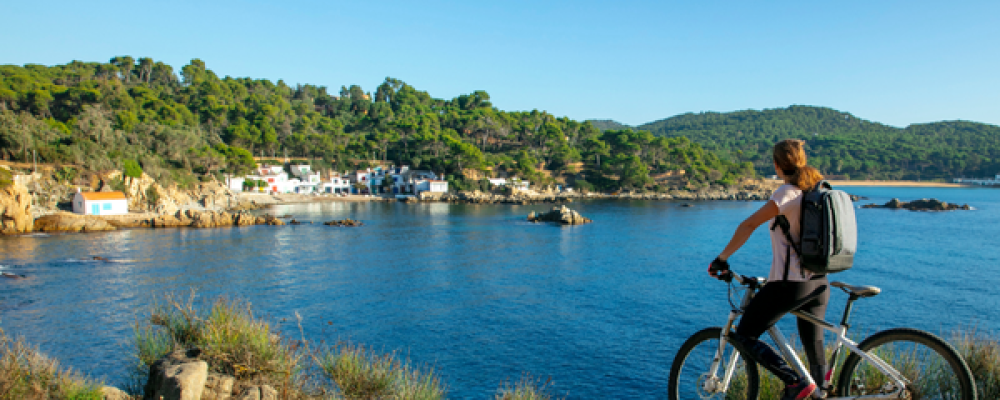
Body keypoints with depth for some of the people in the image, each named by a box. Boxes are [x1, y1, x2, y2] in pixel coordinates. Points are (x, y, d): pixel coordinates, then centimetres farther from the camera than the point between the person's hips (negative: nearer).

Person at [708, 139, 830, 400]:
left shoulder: (788, 192, -12)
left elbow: (749, 225, -18)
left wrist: (721, 258, -10)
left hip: (790, 283, -8)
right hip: (819, 283, 8)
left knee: (743, 337, 1)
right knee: (814, 347, 18)